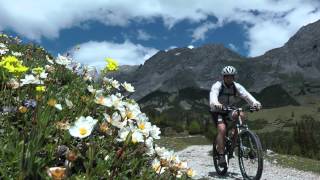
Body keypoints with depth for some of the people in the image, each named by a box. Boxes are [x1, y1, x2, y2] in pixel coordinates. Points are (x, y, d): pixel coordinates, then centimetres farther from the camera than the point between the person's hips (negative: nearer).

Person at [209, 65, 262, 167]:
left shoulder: (237, 87, -7)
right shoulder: (217, 86, -16)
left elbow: (246, 95, -23)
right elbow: (213, 95, -36)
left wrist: (255, 103, -44)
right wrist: (216, 104, -60)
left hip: (230, 111, 3)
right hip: (218, 112, -3)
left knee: (241, 115, -27)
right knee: (222, 129, -28)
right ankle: (221, 155, -19)